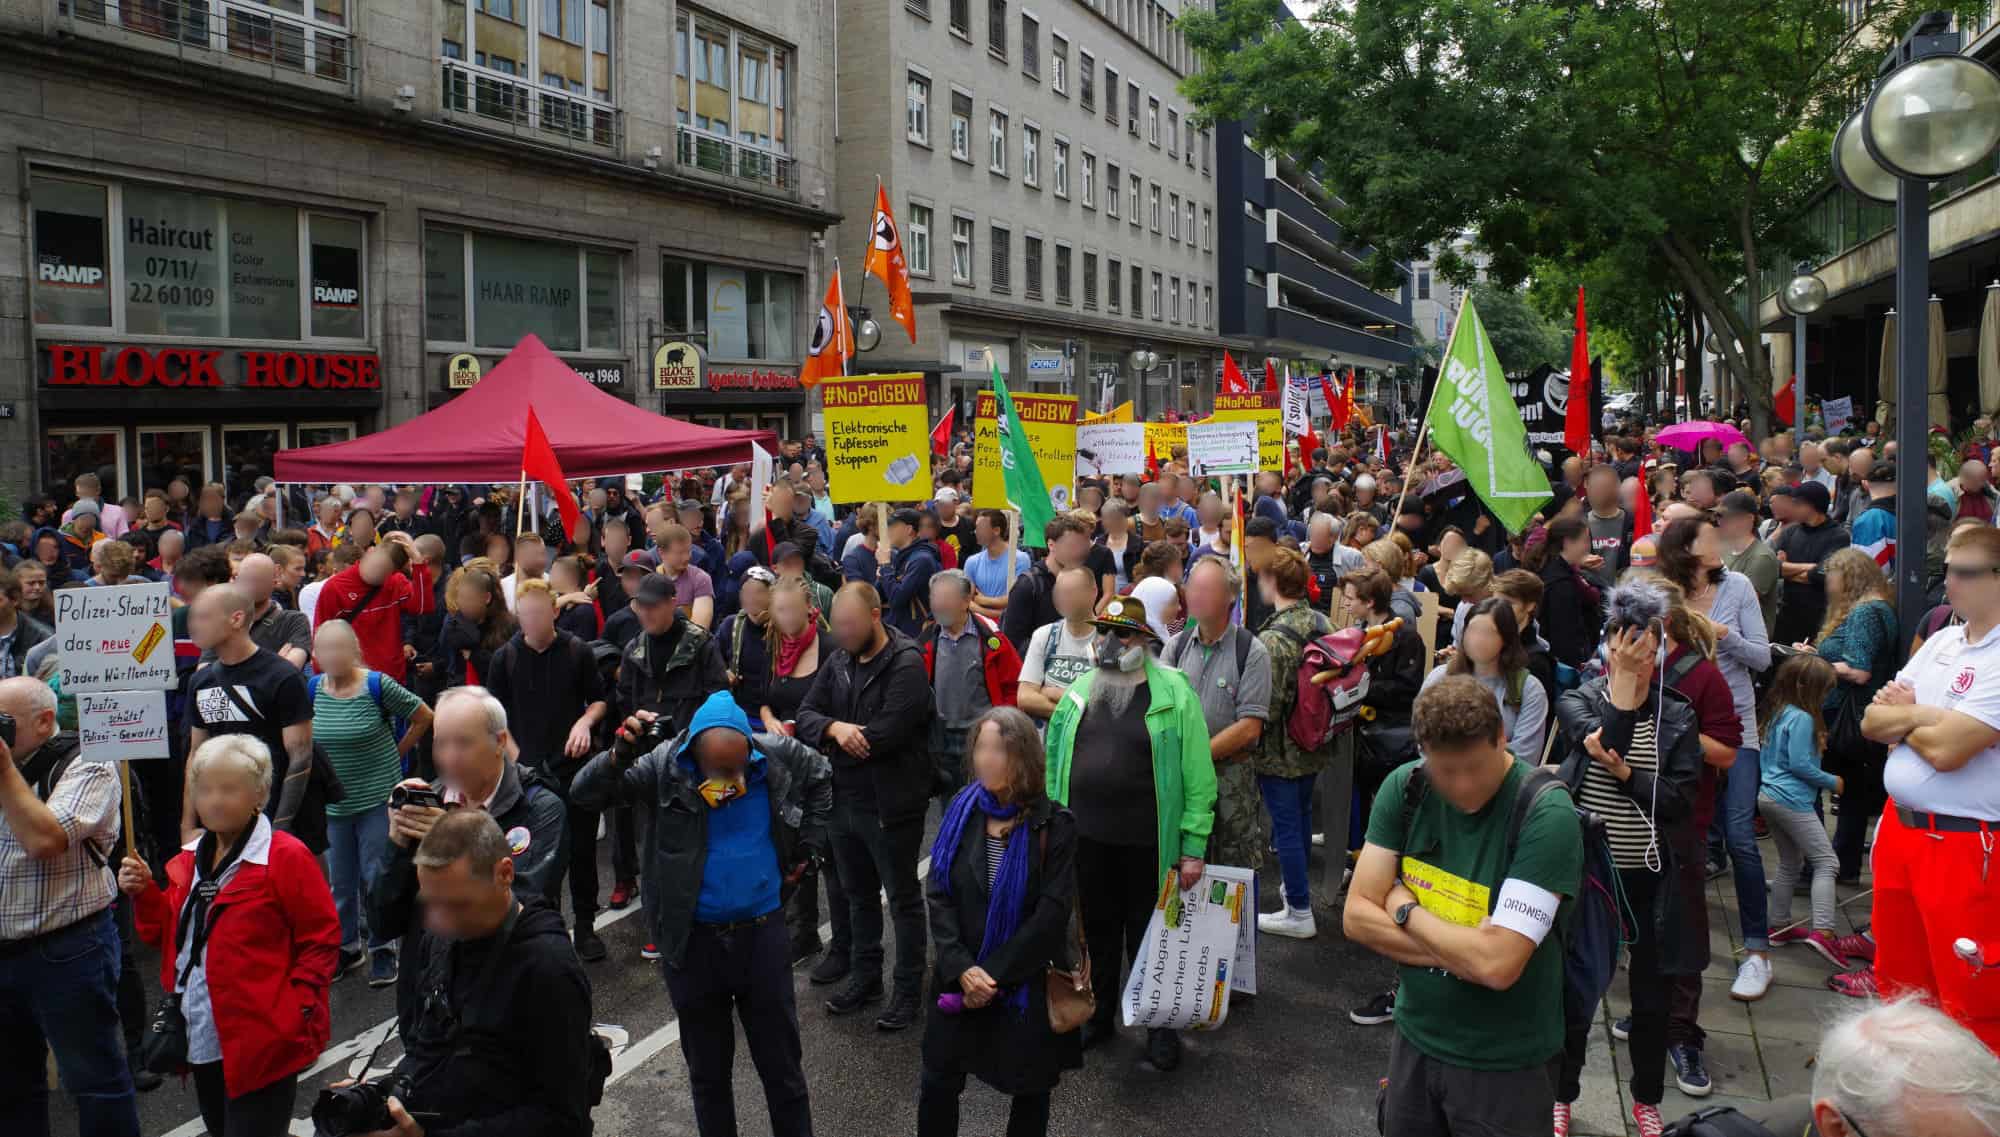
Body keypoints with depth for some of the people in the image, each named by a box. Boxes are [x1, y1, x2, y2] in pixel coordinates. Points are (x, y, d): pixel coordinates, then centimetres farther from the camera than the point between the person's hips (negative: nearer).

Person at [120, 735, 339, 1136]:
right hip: (204, 1040, 8)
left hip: (261, 1042, -8)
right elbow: (170, 933, 18)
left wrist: (297, 1005, -18)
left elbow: (322, 939, -11)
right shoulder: (190, 860, 10)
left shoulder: (286, 857, -12)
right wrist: (144, 894, 2)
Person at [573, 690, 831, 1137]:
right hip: (693, 942, -1)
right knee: (708, 1074, 16)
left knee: (783, 1067, 13)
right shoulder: (664, 767, -14)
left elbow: (821, 778, 12)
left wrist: (808, 848, 7)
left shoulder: (780, 756, -9)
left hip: (762, 934, 1)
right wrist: (619, 756, -38)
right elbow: (586, 794, -19)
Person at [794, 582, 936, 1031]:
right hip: (844, 799, 7)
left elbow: (885, 734, -27)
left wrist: (835, 741, -12)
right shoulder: (838, 659, 5)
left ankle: (908, 990, 22)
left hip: (891, 804, -7)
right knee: (858, 894, 21)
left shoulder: (906, 664, -17)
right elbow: (806, 714, 1)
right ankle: (865, 976, 37)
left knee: (903, 899, 8)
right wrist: (834, 728, -21)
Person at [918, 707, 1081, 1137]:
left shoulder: (1055, 826, -10)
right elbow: (938, 896, -5)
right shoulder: (962, 814, -2)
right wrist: (961, 970, -17)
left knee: (1029, 1089, 12)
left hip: (1027, 986, -2)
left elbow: (1051, 915, -15)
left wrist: (993, 975, -17)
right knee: (937, 1083, 9)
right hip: (958, 982, 3)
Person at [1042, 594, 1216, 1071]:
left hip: (1148, 845, -4)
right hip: (1086, 839, 4)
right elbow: (1054, 763, 12)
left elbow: (1198, 776, -10)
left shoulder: (1174, 694, -9)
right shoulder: (1079, 691, 6)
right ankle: (1099, 1016, 36)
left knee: (1150, 938, 10)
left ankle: (1161, 1027, 28)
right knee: (1097, 933, 17)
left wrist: (1194, 846, -11)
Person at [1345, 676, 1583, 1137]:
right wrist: (1463, 950, -18)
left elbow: (1497, 964, -29)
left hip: (1505, 1064, -4)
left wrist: (1406, 910, -15)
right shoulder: (1405, 787, -8)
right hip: (1415, 1036, 5)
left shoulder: (1548, 817, -23)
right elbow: (1357, 917, -8)